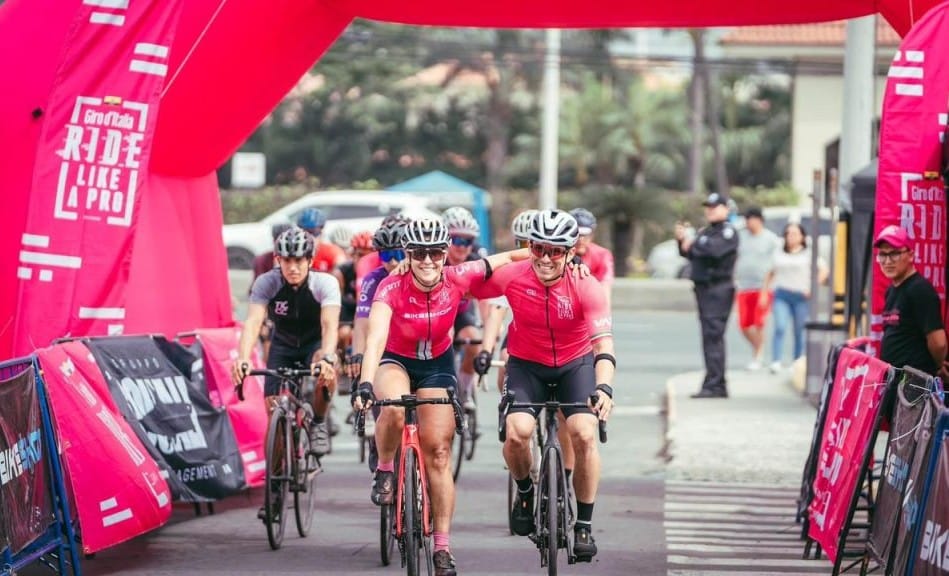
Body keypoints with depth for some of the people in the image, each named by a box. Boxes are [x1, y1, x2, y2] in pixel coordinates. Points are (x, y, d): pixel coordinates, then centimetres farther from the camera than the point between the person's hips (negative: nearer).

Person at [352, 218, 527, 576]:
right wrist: (365, 384, -56)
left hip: (437, 365, 2)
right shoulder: (392, 288, -29)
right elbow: (376, 337, -42)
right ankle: (384, 469, -8)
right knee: (395, 408, -37)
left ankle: (443, 546, 0)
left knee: (438, 451, -6)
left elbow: (505, 259, -9)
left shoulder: (458, 279, -22)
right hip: (395, 361, -2)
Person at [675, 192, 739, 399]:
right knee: (711, 337, 10)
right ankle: (718, 386, 15)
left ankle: (713, 385, -16)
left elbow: (715, 250, -23)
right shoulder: (706, 232, 20)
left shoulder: (728, 232, -6)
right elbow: (689, 253, 19)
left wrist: (693, 244, -9)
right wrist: (682, 240, 1)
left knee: (713, 335, -14)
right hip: (703, 287, 9)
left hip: (719, 289, -9)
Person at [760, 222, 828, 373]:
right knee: (780, 328, -14)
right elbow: (770, 274, 21)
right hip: (782, 295, 2)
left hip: (801, 296, -1)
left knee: (799, 331, 2)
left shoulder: (808, 254, 5)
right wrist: (764, 292, 13)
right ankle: (776, 362, -20)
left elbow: (823, 270, 1)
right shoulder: (779, 254, 15)